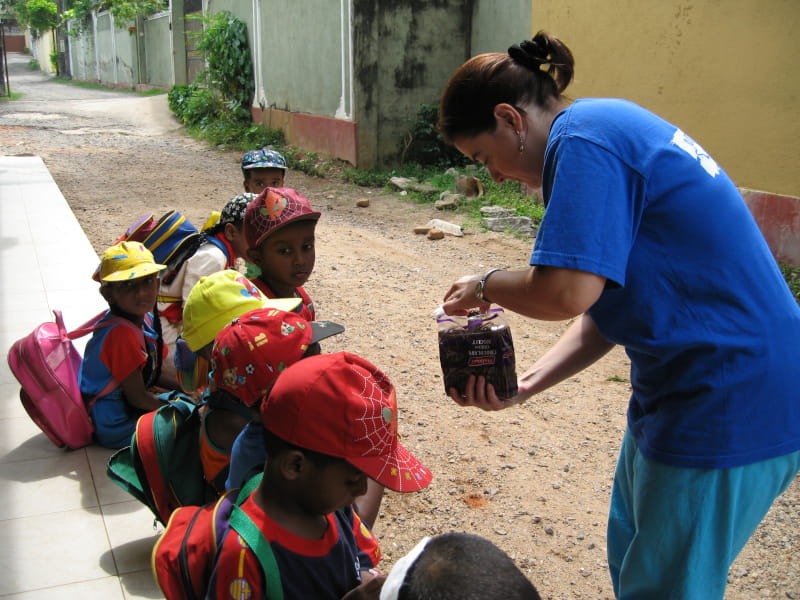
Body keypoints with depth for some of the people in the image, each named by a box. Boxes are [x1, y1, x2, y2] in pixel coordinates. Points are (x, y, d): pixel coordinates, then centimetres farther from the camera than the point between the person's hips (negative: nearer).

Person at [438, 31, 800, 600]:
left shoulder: (584, 139, -18)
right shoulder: (612, 127, 13)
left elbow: (567, 293, -28)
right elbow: (607, 306, 11)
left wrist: (486, 286, -7)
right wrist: (525, 384, 2)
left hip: (728, 409, -10)